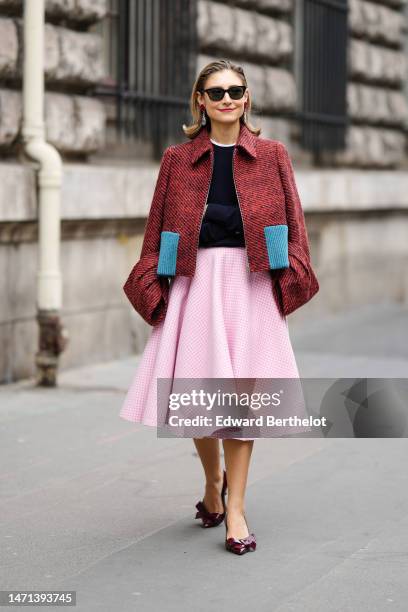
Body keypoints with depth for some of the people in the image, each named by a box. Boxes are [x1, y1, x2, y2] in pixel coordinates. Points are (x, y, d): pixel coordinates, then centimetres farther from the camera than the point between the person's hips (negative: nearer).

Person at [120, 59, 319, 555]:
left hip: (250, 284, 0)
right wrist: (152, 285, -1)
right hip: (195, 283, 1)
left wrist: (289, 280, -4)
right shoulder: (178, 159, 8)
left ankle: (235, 507, 4)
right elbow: (157, 227, 8)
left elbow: (293, 222, 7)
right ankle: (213, 481, 28)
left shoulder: (271, 156, 8)